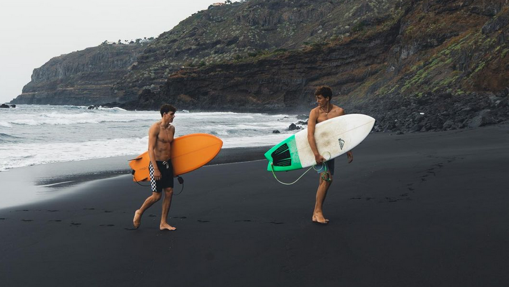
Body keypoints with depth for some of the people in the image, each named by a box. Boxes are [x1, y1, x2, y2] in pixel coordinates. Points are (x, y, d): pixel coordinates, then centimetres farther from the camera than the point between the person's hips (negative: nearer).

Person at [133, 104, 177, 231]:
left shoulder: (171, 128, 9)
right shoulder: (155, 128, -14)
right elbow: (151, 149, -18)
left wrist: (172, 164, 22)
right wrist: (155, 169, -23)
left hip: (168, 163, 7)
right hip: (157, 164, -7)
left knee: (169, 192, 4)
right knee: (156, 196, -4)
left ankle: (163, 223, 12)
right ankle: (139, 213, 21)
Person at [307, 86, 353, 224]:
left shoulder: (339, 111, 0)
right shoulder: (315, 112, -10)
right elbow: (310, 135, -16)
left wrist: (348, 151, 15)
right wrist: (316, 154, -25)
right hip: (318, 147, -5)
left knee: (326, 179, 7)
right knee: (326, 177, -17)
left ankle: (317, 213, 16)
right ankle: (317, 211, -11)